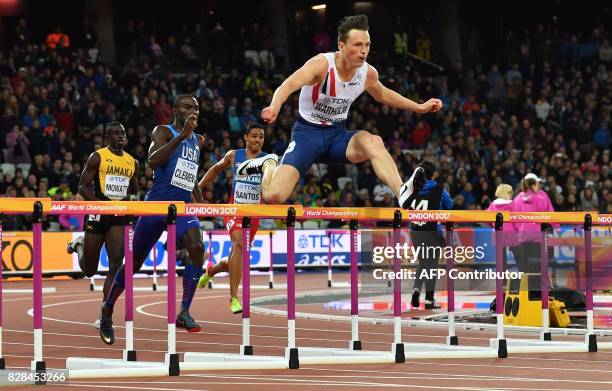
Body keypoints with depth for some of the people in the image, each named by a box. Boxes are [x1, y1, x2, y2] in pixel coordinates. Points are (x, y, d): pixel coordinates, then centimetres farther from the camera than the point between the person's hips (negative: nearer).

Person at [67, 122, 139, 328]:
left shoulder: (132, 162, 10)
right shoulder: (97, 157, -5)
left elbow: (134, 192, 26)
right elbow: (83, 188, -9)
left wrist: (132, 199, 5)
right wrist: (105, 203, -19)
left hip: (118, 217, 3)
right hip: (97, 214, -3)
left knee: (116, 265, -13)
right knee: (89, 271, 7)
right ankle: (79, 246, 42)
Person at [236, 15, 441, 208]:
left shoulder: (368, 73, -3)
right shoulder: (322, 64, -22)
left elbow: (382, 95, 22)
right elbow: (289, 84, -40)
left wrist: (420, 107, 22)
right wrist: (275, 106, -61)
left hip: (338, 135, 4)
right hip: (308, 133, -4)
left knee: (372, 141, -32)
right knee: (273, 196, -19)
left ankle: (403, 193, -48)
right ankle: (269, 165, 15)